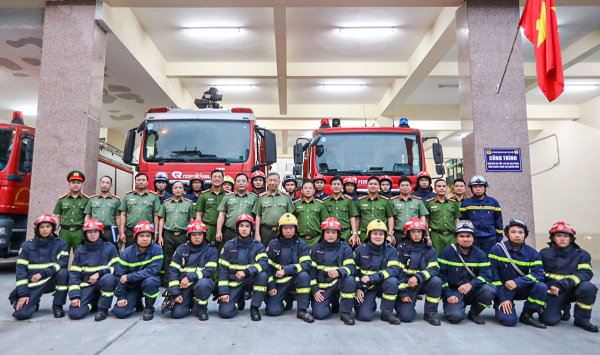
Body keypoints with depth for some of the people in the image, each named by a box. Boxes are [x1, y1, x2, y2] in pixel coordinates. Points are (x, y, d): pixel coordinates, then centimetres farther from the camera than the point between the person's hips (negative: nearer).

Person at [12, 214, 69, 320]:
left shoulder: (60, 244, -3)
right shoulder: (27, 246, 0)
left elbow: (63, 262, -15)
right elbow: (21, 269, -4)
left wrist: (42, 273, -27)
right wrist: (23, 294, -11)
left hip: (51, 282, 0)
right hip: (32, 285, 0)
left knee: (64, 272, -32)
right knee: (21, 314, -19)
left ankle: (57, 306, -12)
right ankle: (34, 303, 19)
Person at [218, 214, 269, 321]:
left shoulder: (258, 246, -2)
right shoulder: (228, 246, 0)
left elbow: (264, 263, -20)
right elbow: (223, 270, -1)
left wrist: (246, 272, -35)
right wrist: (223, 292, -9)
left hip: (250, 281, 0)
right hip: (233, 284, 0)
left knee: (263, 275, -31)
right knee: (225, 312, -18)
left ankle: (254, 308, -12)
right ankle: (239, 302, 18)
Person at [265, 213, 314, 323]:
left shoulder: (301, 244, -4)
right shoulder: (273, 244, 1)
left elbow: (307, 264, -17)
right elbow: (267, 266, 3)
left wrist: (286, 270, -27)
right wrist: (270, 286, -5)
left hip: (295, 280, -1)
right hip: (278, 283, 1)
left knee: (304, 275, -34)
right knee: (272, 310, -17)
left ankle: (302, 311, -18)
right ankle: (287, 299, 18)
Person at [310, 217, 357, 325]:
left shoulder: (345, 248, -1)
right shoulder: (316, 248, 4)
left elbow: (351, 267, -12)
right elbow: (311, 270, 4)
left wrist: (338, 272, -34)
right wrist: (314, 290, -4)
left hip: (339, 283, -1)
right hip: (322, 287, 1)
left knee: (350, 279, -34)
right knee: (319, 314, -17)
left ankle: (345, 312, -14)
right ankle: (334, 304, 19)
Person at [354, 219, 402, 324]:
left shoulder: (391, 250, -5)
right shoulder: (360, 250, -4)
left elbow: (394, 270, -19)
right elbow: (354, 271, 5)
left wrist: (372, 278, -28)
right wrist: (358, 288, -6)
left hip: (382, 285, 1)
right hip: (366, 288, 0)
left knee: (392, 281, -33)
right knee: (364, 316, -19)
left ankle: (387, 313, -12)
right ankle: (371, 304, 19)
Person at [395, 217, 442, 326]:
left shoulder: (429, 250, 1)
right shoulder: (402, 248, -4)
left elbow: (434, 269, -13)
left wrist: (417, 277, -31)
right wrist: (402, 293, -12)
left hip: (422, 284, 2)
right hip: (406, 285, -2)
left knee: (436, 281, -29)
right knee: (406, 316, -19)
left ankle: (430, 313, -9)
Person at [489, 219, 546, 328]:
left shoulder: (532, 253, -2)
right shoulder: (497, 249, -10)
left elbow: (539, 274, -15)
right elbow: (494, 276, -10)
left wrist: (517, 282, -28)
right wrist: (503, 299, -13)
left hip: (522, 289, 4)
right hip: (503, 290, -3)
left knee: (541, 287, -26)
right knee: (509, 320, -23)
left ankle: (526, 315, -5)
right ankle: (500, 307, 13)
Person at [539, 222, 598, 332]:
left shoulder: (582, 254, 1)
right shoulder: (544, 254, 1)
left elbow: (586, 274, -15)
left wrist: (562, 285, -29)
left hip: (572, 290, 1)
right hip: (552, 291, -1)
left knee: (588, 287, -32)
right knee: (549, 320, -21)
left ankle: (582, 320, -7)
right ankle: (563, 308, 17)